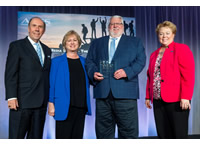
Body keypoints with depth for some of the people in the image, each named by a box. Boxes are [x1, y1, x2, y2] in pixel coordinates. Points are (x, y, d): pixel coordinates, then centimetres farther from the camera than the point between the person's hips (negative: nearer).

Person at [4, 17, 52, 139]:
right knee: (16, 136, -1)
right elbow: (10, 74, -6)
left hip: (41, 103, 5)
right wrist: (11, 97, -15)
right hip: (22, 101, -5)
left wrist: (49, 98, 11)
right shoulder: (16, 46, 1)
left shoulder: (47, 50, 17)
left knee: (36, 137, 10)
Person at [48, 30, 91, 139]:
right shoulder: (57, 61, 4)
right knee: (63, 137, -3)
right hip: (64, 107, -4)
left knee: (77, 136, 9)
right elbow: (52, 84, 1)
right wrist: (51, 104, -5)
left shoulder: (84, 61, 14)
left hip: (81, 106, 4)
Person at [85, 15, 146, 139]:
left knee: (129, 131, -2)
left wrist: (127, 71, -14)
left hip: (125, 93, -2)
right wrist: (93, 73, -5)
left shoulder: (135, 42, 15)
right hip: (102, 93, 3)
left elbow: (140, 61, 3)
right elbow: (89, 61, 16)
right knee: (103, 131, 8)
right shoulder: (97, 43, 22)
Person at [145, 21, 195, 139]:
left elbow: (188, 75, -9)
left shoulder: (182, 49, 0)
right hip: (158, 101, 6)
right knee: (163, 135, 7)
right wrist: (148, 96, 14)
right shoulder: (154, 54, 19)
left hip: (176, 101, -5)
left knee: (179, 135, -3)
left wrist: (185, 97, -16)